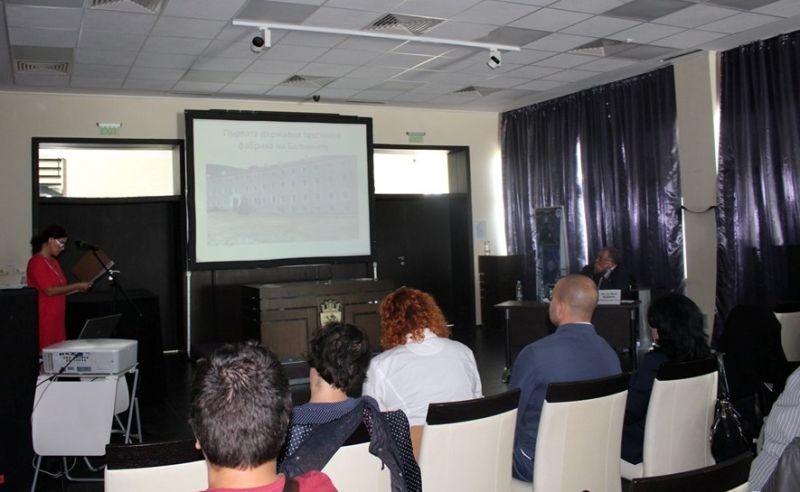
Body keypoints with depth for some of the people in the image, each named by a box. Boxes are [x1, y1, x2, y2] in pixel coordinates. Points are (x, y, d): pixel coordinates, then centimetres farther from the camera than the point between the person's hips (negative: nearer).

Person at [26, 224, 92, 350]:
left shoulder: (54, 262, 16)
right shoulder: (36, 262, -10)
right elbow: (49, 291, -17)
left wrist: (78, 289, 6)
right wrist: (76, 286, -11)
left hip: (56, 318, 8)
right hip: (44, 319, -8)